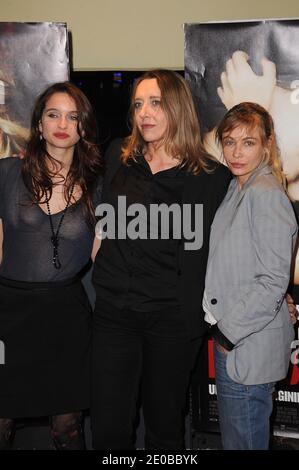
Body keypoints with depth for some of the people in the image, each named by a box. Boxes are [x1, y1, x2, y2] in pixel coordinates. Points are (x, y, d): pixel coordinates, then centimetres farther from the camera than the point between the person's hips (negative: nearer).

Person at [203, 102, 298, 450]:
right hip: (229, 335, 9)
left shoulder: (266, 195, -18)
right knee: (232, 435, 22)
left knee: (243, 440, 5)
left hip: (250, 344, -9)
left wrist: (229, 331, -14)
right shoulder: (236, 189, 10)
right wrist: (220, 328, 9)